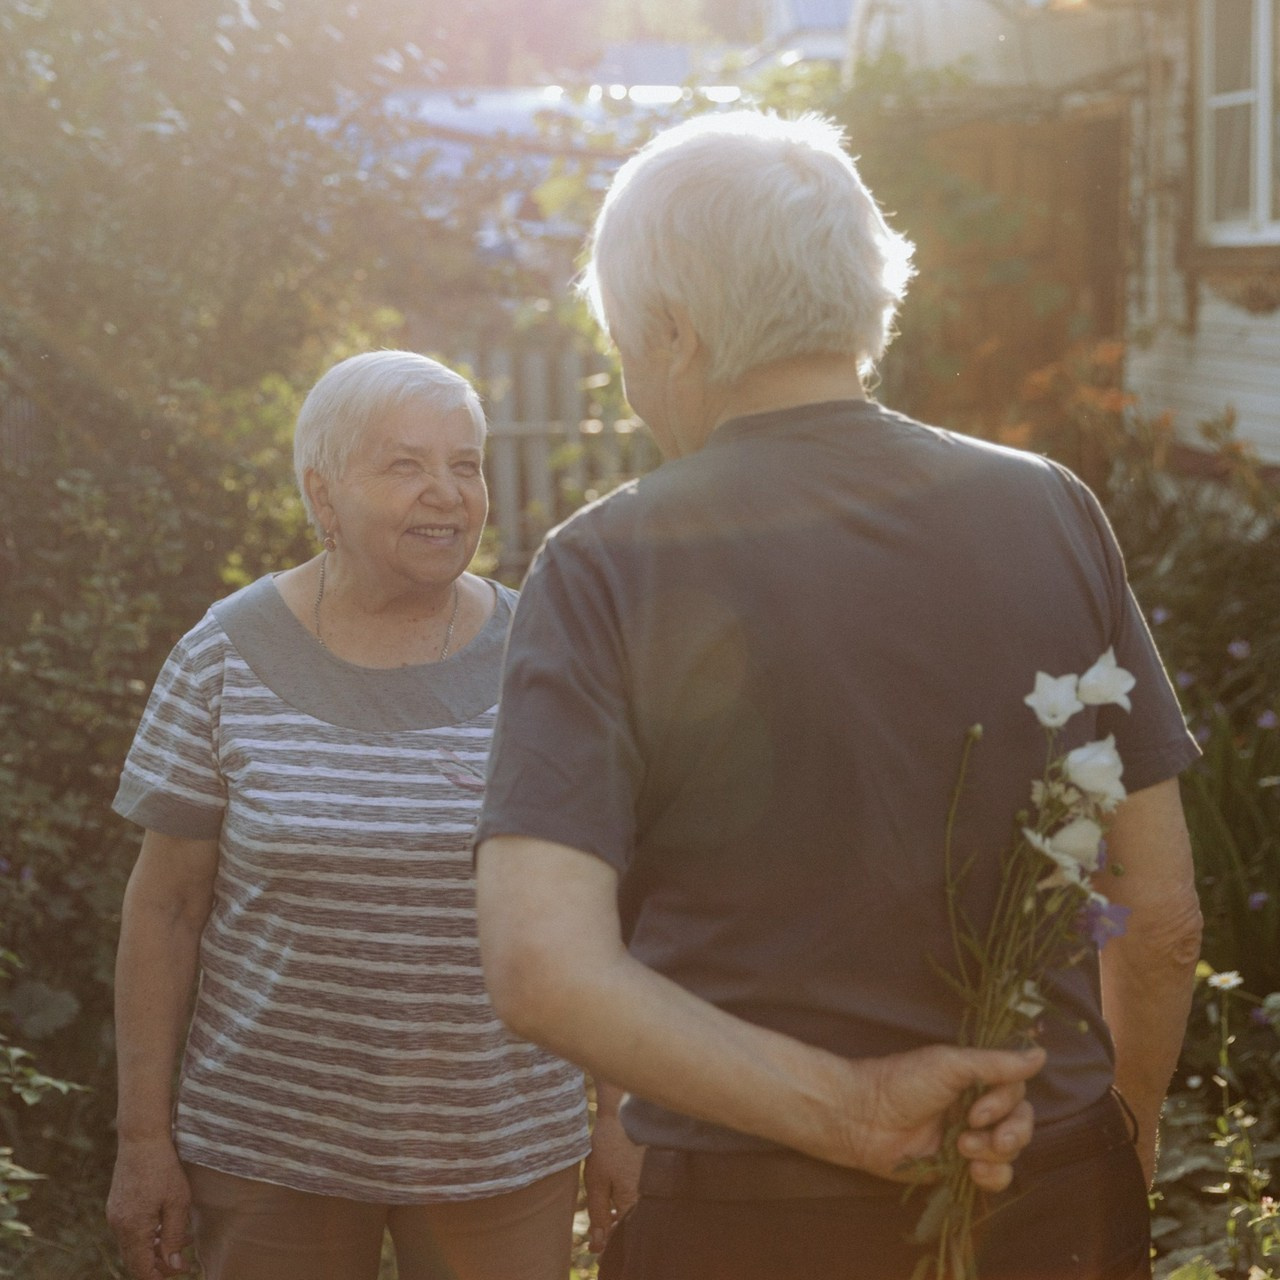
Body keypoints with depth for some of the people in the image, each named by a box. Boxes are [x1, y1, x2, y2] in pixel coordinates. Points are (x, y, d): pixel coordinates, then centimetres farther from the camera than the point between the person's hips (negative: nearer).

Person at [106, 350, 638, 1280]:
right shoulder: (229, 660, -6)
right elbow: (166, 903, -3)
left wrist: (622, 1114, 2)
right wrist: (144, 1138, -4)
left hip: (501, 1148, 1)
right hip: (268, 1147, -1)